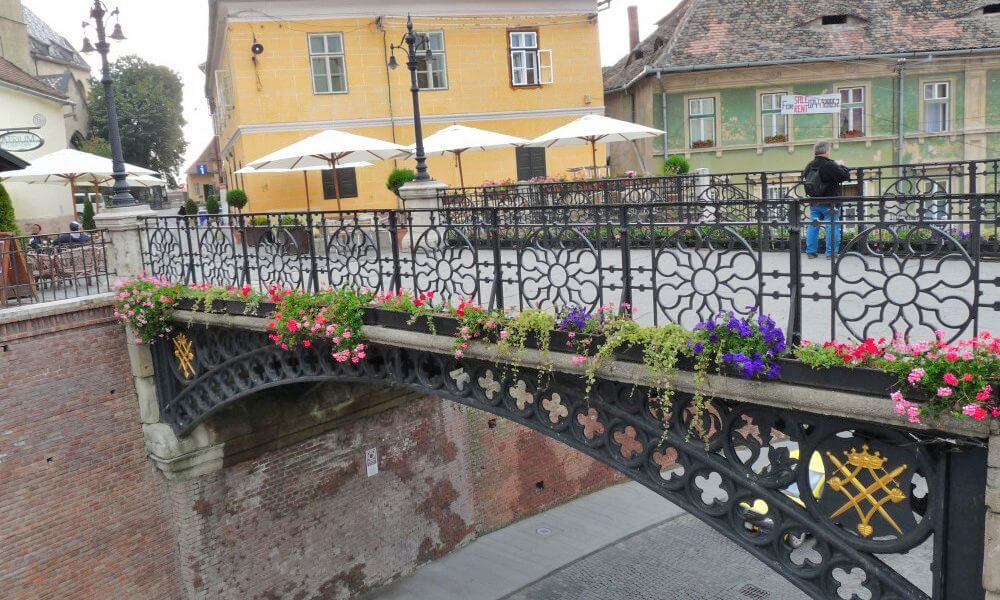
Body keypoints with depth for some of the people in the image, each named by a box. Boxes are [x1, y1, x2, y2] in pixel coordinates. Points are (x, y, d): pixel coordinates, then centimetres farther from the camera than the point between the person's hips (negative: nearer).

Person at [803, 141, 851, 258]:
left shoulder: (809, 166, 4)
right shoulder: (830, 165, -17)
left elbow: (804, 177, 22)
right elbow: (846, 176, -15)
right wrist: (841, 166, 4)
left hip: (814, 202, 6)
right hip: (829, 203, -6)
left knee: (813, 226, 11)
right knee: (833, 226, 0)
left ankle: (811, 251, 12)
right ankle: (831, 252, -2)